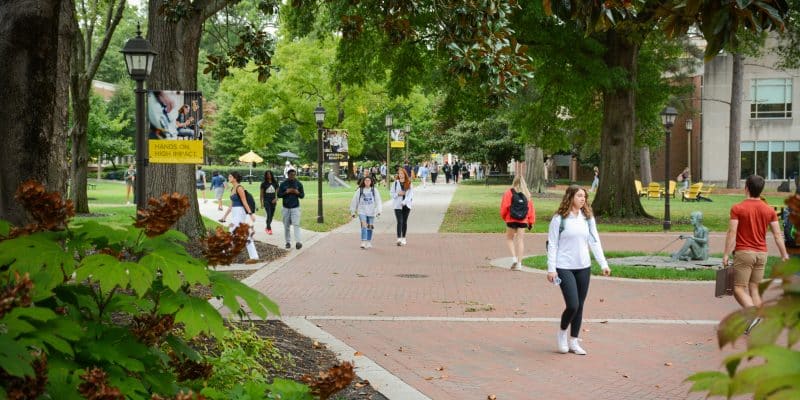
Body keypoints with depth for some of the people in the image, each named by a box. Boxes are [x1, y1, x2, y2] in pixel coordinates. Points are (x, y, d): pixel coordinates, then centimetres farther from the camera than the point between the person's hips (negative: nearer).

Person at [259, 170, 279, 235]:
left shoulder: (275, 183, 6)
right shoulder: (264, 183, -1)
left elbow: (277, 192, 8)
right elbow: (261, 193, 2)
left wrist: (276, 199, -9)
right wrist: (261, 202, -2)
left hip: (273, 200, 4)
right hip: (266, 200, -4)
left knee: (272, 215, 9)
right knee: (269, 214, -15)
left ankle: (267, 227, 28)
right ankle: (269, 229, -14)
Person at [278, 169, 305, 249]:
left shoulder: (298, 184, 3)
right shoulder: (283, 184, 1)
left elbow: (302, 195, 9)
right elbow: (279, 195, 1)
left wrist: (298, 193, -13)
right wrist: (286, 192, -15)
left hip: (295, 207, -1)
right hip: (286, 208, 1)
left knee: (296, 224, -14)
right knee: (286, 226, 5)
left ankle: (298, 242, -22)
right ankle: (288, 242, 14)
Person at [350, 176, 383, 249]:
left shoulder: (374, 190, 1)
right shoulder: (359, 190, 0)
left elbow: (378, 201, -3)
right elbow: (354, 201, 6)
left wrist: (379, 210, -15)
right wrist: (353, 212, 7)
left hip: (371, 212, 2)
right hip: (362, 211, -2)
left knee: (370, 227, 10)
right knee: (364, 226, -15)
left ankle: (369, 242, 23)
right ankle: (363, 243, -19)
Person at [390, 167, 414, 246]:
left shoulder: (408, 183, 2)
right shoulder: (395, 183, 1)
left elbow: (411, 193, -5)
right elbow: (391, 193, 4)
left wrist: (404, 202, -16)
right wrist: (398, 194, -15)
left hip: (406, 205, 2)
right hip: (397, 205, -2)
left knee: (405, 222, 10)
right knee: (400, 222, -11)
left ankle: (403, 238, 20)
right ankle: (399, 239, -17)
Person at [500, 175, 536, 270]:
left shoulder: (509, 193, -7)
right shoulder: (527, 194, 2)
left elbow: (504, 207, -6)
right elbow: (531, 208, 4)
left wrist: (504, 217, 11)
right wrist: (531, 221, 9)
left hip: (511, 220, -2)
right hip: (523, 220, 2)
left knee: (509, 238, 13)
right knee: (520, 239, 8)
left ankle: (514, 257, -6)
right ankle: (518, 262, 6)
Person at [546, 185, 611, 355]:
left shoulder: (588, 218, 8)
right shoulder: (559, 219, -5)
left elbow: (595, 242, 9)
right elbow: (552, 244, -5)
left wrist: (603, 264, 1)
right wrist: (551, 269, -10)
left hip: (584, 268, 5)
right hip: (564, 268, -5)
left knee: (579, 306, 8)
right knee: (572, 305, -12)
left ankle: (573, 341, 21)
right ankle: (562, 332, 15)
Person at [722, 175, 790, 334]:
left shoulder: (737, 208, -9)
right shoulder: (769, 210, 4)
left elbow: (732, 233, -13)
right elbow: (777, 234, 3)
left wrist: (726, 254, -9)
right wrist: (784, 255, 7)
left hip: (744, 253, -5)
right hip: (761, 253, 5)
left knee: (739, 289, -2)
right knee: (754, 289, 12)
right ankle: (756, 324, 7)